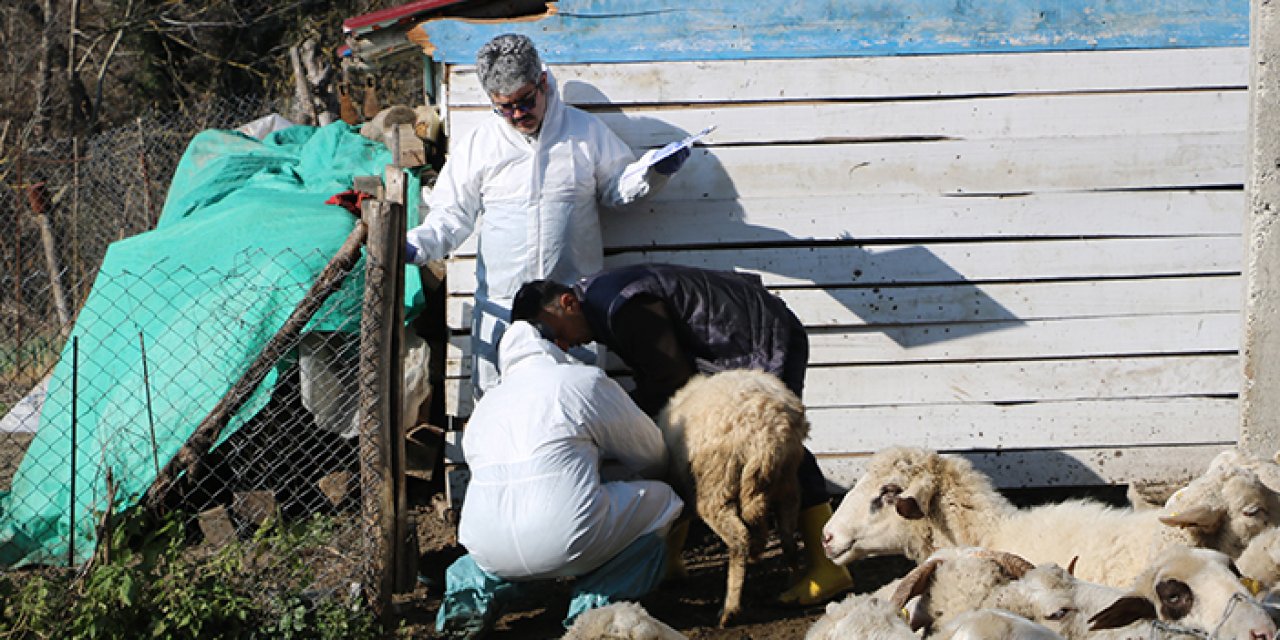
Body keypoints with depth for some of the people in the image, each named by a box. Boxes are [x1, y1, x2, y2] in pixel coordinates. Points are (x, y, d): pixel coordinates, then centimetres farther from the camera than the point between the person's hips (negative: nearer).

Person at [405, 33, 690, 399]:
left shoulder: (587, 131, 6)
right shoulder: (476, 146, 6)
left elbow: (615, 189, 16)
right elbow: (451, 218, 9)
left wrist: (654, 172, -3)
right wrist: (413, 247, -8)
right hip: (501, 307, 0)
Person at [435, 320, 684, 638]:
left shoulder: (484, 406, 21)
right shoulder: (586, 381, 7)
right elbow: (652, 456, 17)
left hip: (487, 550, 6)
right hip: (568, 543, -6)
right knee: (659, 500, 16)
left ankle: (474, 593, 16)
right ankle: (595, 604, 7)